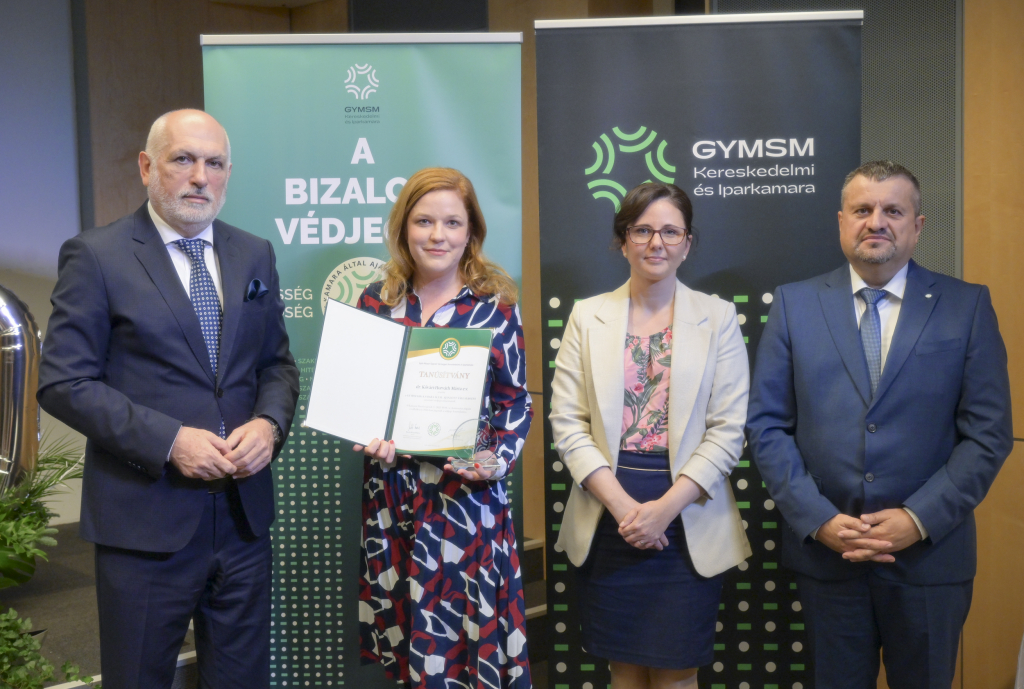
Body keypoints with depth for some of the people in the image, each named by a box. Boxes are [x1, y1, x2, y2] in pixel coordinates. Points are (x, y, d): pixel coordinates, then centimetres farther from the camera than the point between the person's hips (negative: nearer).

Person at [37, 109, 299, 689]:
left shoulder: (255, 255, 8)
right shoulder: (96, 256, -6)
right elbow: (64, 383, -10)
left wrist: (269, 422, -9)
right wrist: (169, 441, -19)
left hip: (244, 514, 5)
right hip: (146, 520, -4)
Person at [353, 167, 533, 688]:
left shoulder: (495, 307, -1)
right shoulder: (377, 301, 5)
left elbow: (516, 401, 2)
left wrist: (499, 460, -14)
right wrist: (368, 438, -11)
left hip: (466, 495, -2)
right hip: (390, 493, 2)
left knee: (466, 635, 4)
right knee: (400, 641, 11)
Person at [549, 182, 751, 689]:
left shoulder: (718, 317, 1)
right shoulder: (588, 316, 4)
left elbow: (728, 430, -4)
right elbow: (567, 423, -2)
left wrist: (665, 507, -13)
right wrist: (622, 505, -12)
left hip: (687, 520, -1)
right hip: (607, 522, 1)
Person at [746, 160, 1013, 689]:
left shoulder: (967, 306, 0)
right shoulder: (794, 304, 1)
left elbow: (989, 432, -3)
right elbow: (767, 424, -2)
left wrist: (919, 519, -13)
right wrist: (817, 519, -11)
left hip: (930, 554, 0)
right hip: (824, 550, 1)